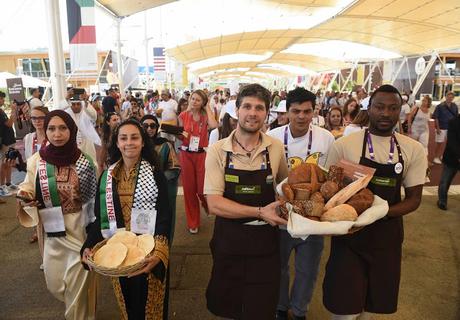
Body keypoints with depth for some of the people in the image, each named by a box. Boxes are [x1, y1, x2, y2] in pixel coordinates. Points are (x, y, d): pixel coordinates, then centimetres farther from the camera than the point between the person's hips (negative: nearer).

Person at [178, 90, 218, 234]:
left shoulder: (206, 115, 0)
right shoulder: (183, 116, 3)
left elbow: (214, 125, -23)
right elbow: (180, 136, 11)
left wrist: (208, 108, -10)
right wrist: (181, 135, -13)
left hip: (202, 154, -1)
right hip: (186, 154, 2)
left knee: (202, 188, -3)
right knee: (189, 188, 7)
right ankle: (192, 222, 22)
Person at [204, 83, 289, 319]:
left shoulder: (276, 148, -3)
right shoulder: (218, 150, -10)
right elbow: (214, 204, -16)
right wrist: (260, 212, -23)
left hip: (265, 245, 1)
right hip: (228, 242, -1)